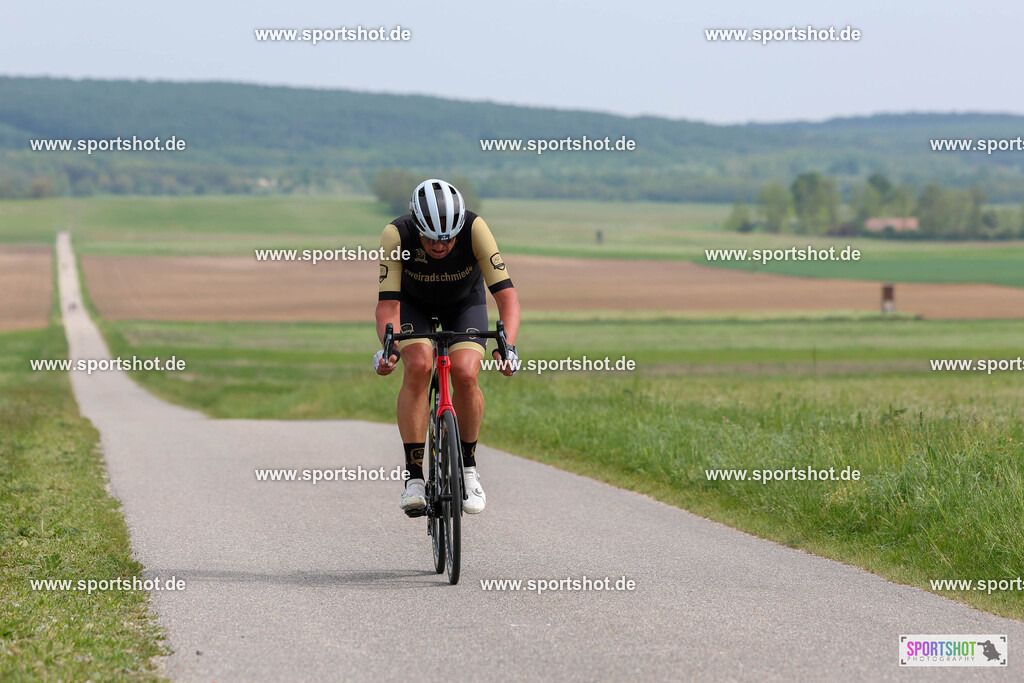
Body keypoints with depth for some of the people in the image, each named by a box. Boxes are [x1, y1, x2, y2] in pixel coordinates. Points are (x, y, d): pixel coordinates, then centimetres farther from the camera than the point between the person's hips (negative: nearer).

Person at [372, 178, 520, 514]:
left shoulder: (475, 229, -36)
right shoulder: (396, 235, -35)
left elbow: (506, 293, -36)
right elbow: (388, 303, -33)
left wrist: (508, 345, -51)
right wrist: (388, 346, -52)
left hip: (465, 303, 0)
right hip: (414, 304, 0)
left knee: (465, 375, -23)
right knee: (418, 366, -27)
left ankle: (468, 467, 1)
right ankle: (414, 476, -20)